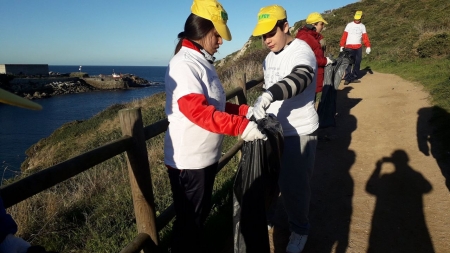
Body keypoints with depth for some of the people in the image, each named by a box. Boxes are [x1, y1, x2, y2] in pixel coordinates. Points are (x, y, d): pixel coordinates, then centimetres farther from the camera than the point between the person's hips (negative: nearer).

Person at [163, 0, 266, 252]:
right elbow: (198, 110, -30)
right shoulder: (183, 64, -19)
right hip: (188, 160, -9)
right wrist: (241, 126, -33)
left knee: (201, 213, 26)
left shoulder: (204, 63, 11)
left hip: (207, 155, 9)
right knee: (189, 219, 10)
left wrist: (244, 110, 2)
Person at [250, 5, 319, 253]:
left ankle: (299, 230, 27)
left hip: (299, 132, -7)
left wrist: (268, 95, -54)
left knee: (293, 186, 1)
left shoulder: (302, 51, -17)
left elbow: (300, 79, -39)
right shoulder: (269, 57, 10)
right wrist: (260, 106, 17)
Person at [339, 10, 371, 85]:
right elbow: (344, 36, 0)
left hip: (358, 47, 3)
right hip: (349, 47, -3)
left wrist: (368, 46, -4)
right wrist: (342, 46, -8)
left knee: (357, 63, 5)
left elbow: (365, 37, 6)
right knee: (348, 63, -9)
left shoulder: (362, 26, 11)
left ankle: (354, 78, 12)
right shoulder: (349, 25, 4)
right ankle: (347, 79, -9)